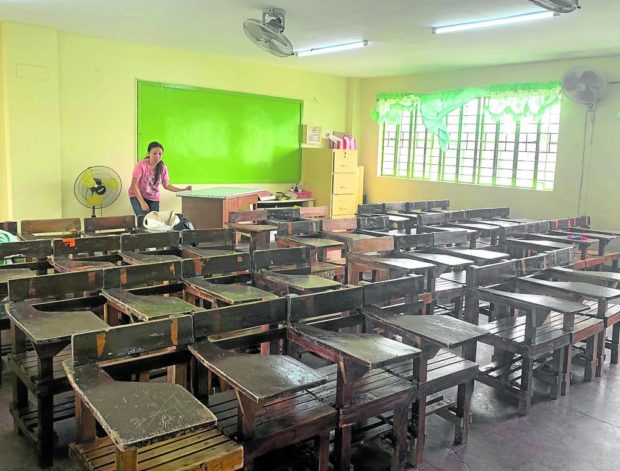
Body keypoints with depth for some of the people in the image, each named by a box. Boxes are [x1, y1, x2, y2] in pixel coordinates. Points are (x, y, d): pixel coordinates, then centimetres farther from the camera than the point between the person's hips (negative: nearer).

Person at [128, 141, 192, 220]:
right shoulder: (141, 165, -22)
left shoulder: (163, 167, -11)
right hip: (137, 196, -4)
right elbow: (134, 185, -18)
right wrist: (142, 202, -24)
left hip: (153, 198, 4)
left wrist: (182, 190, -12)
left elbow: (166, 185, 1)